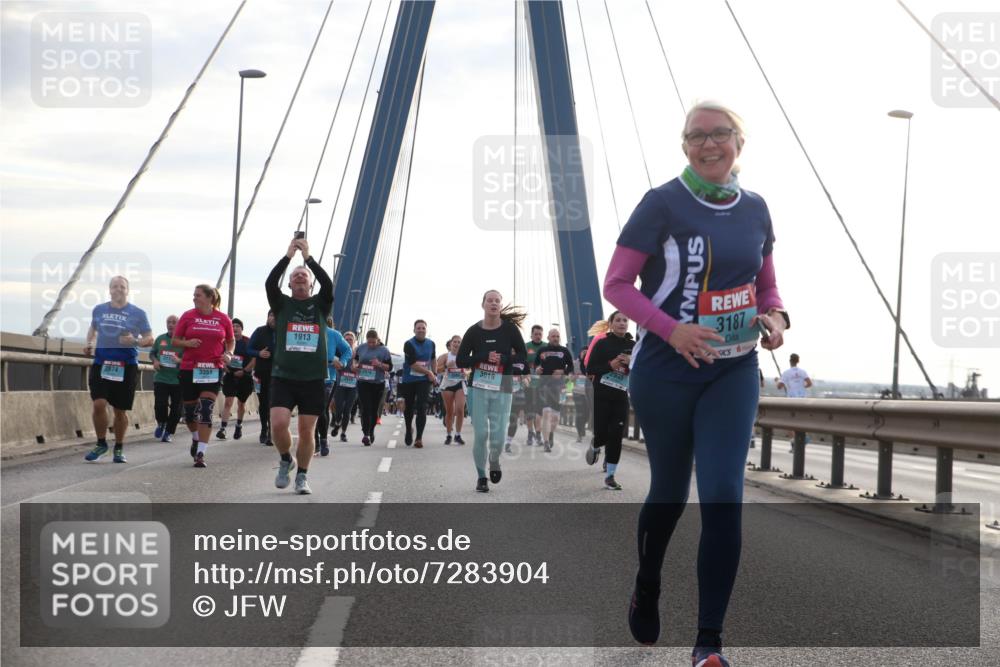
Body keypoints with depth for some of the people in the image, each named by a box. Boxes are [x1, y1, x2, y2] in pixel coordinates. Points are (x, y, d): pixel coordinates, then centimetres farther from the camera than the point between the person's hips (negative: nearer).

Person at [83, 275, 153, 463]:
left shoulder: (138, 313, -1)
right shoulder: (99, 310, 8)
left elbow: (149, 338, 1)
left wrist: (135, 341, -18)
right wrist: (89, 343, 9)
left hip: (126, 366, -2)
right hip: (101, 363, 2)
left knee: (120, 410, 5)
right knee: (99, 404, -12)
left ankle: (119, 449, 23)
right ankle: (101, 444, 8)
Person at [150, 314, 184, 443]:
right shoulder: (160, 339, 9)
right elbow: (152, 353, 20)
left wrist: (179, 360, -24)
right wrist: (155, 361, -1)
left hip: (178, 380, -2)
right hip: (161, 378, 2)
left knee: (176, 408, 3)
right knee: (160, 404, -7)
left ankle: (169, 432, 20)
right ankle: (161, 423, 23)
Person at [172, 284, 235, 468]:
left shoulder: (223, 319, 2)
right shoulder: (187, 316, 2)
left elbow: (231, 339, 17)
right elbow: (175, 340, 7)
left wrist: (229, 353, -2)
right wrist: (187, 343, -13)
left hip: (213, 370, -1)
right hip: (189, 369, 1)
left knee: (206, 410, -11)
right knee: (190, 410, 9)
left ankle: (200, 453, -10)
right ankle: (196, 438, 40)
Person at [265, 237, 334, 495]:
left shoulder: (320, 304, 8)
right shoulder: (282, 304, 7)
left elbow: (328, 284, -11)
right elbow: (269, 283, -11)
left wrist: (309, 257, -14)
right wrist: (288, 256, -15)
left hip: (313, 379, 1)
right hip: (283, 376, -1)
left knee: (307, 431, 3)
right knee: (278, 424, -16)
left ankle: (302, 476, 19)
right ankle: (286, 460, 13)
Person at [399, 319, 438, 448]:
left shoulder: (431, 344, 4)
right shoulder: (409, 344, -12)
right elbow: (413, 364, -18)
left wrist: (434, 376, 17)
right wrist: (429, 372, -15)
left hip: (424, 381, 2)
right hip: (409, 380, -2)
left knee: (422, 408, -11)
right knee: (409, 407, 12)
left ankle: (419, 438, -12)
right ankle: (408, 430, 39)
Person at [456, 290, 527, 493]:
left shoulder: (510, 328, 0)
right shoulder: (474, 331, 0)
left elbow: (522, 355, 4)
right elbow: (460, 361, -1)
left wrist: (502, 359, -14)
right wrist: (484, 357, -15)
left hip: (502, 389, 0)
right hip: (478, 387, 0)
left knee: (498, 436, -4)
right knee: (481, 434, -1)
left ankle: (494, 463, 30)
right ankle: (481, 476, 16)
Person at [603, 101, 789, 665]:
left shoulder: (755, 209, 5)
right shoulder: (663, 203, -8)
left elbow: (766, 285, 18)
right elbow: (617, 284, -9)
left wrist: (775, 317, -5)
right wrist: (672, 329, -22)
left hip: (734, 371, 3)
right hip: (666, 370, -3)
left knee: (724, 496, -8)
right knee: (670, 492, 11)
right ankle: (647, 587, 42)